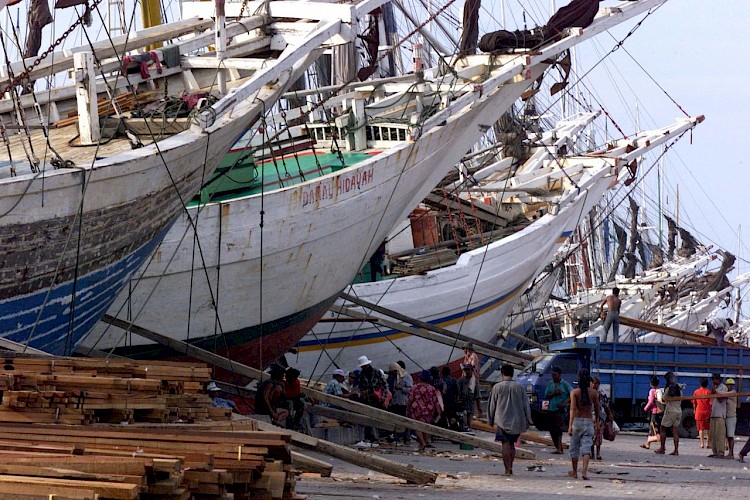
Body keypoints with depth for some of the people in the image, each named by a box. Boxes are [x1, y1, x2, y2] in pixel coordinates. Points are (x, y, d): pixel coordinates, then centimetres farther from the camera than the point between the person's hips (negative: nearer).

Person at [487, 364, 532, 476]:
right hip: (517, 421, 3)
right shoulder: (520, 387, 2)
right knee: (512, 444, 15)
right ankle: (510, 467, 13)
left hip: (502, 421, -3)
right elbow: (525, 405, 5)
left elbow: (492, 405, 2)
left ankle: (507, 469, -9)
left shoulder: (497, 387, -4)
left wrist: (491, 420, 13)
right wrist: (528, 421, 12)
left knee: (505, 444, -3)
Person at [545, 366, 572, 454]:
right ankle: (558, 448, 18)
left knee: (558, 428, -18)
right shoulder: (550, 383, 12)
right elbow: (546, 396, 6)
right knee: (552, 430, 7)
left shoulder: (565, 384, -1)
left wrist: (565, 402, -13)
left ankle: (559, 448, -24)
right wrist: (554, 394, -11)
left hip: (560, 410, -5)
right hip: (550, 410, 5)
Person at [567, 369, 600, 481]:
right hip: (588, 422, 1)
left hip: (577, 421, -1)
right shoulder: (594, 392, -1)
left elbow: (573, 409, -15)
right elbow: (597, 409, 8)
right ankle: (584, 472, -20)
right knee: (586, 448, -3)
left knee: (574, 447, 14)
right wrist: (596, 421, 26)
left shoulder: (574, 392, -7)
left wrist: (570, 425, -19)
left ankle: (574, 472, 26)